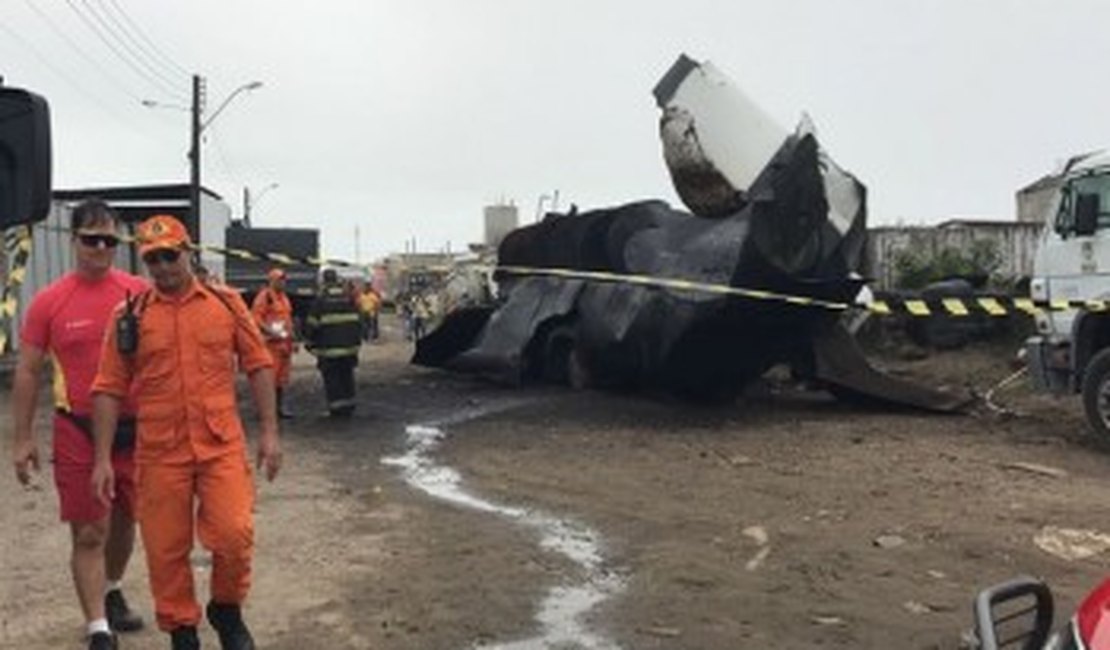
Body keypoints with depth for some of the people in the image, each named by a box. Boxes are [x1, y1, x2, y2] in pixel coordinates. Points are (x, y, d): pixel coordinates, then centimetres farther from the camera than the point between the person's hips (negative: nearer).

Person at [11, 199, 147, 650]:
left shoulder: (140, 293, -2)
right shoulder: (49, 302, -5)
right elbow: (27, 373, 1)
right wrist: (23, 440, -1)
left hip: (135, 427, 3)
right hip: (78, 431, -2)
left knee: (124, 520, 19)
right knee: (89, 534, -1)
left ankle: (112, 593, 43)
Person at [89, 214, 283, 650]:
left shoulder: (227, 303, 3)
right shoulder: (131, 316, 2)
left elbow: (258, 365, 5)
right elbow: (108, 388, 2)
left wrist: (269, 432, 1)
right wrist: (103, 458, -1)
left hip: (222, 446, 0)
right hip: (160, 452, 1)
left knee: (234, 536, -8)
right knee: (166, 550, 7)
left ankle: (227, 610, 21)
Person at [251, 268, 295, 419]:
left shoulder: (284, 297, 18)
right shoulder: (264, 296, -10)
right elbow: (256, 317, -17)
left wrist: (291, 337, 21)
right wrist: (271, 332, -24)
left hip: (284, 342, 9)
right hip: (271, 343, -9)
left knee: (283, 376, 11)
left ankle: (280, 407, 18)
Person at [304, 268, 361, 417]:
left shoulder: (320, 300, -7)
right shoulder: (348, 298, 8)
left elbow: (312, 325, -5)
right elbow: (356, 321, 13)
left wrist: (311, 344, 7)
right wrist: (357, 342, 20)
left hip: (329, 348, -5)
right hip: (349, 346, 5)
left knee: (332, 378, 1)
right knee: (347, 376, 13)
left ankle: (337, 408, -1)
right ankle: (349, 406, 17)